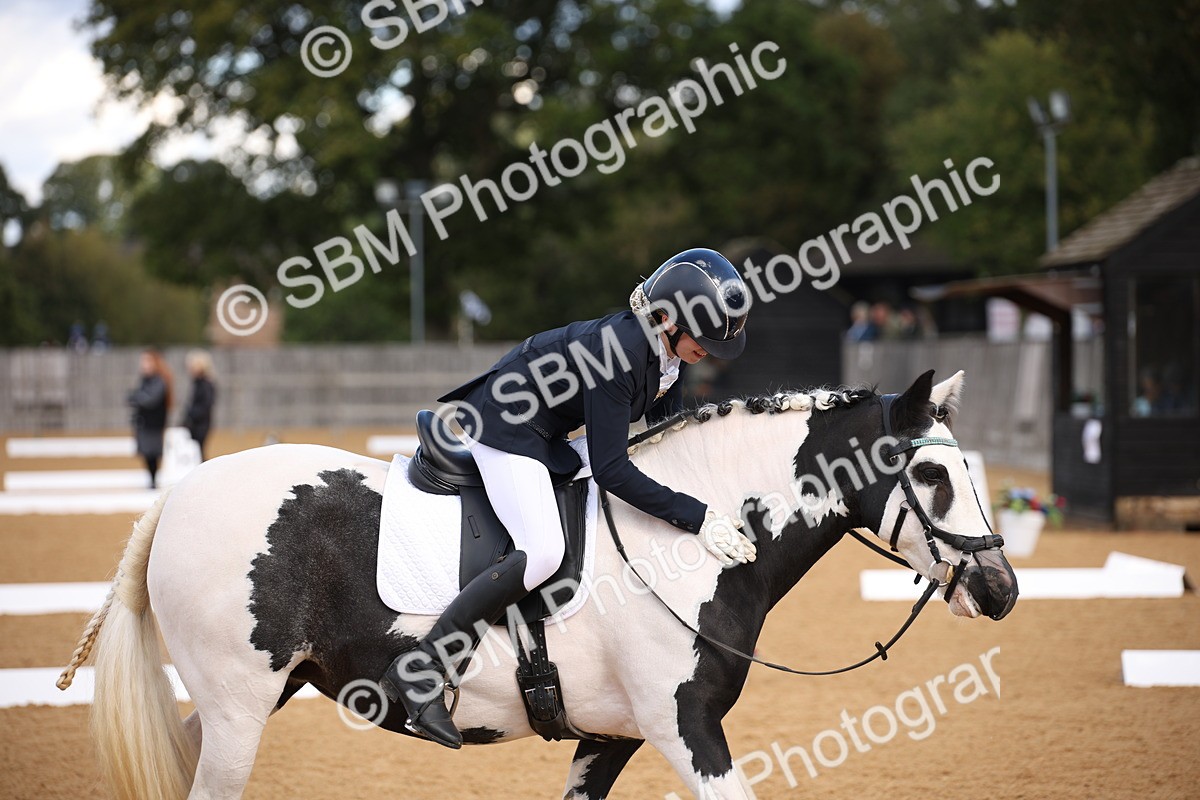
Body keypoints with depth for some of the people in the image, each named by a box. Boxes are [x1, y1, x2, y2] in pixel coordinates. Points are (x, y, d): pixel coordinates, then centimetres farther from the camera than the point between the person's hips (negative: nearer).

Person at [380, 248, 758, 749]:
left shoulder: (668, 350, -3)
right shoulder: (616, 350, -30)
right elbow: (611, 470, -31)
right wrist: (696, 517, -32)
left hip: (547, 436, 10)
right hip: (505, 425, -10)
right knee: (542, 552, -26)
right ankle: (418, 673, -24)